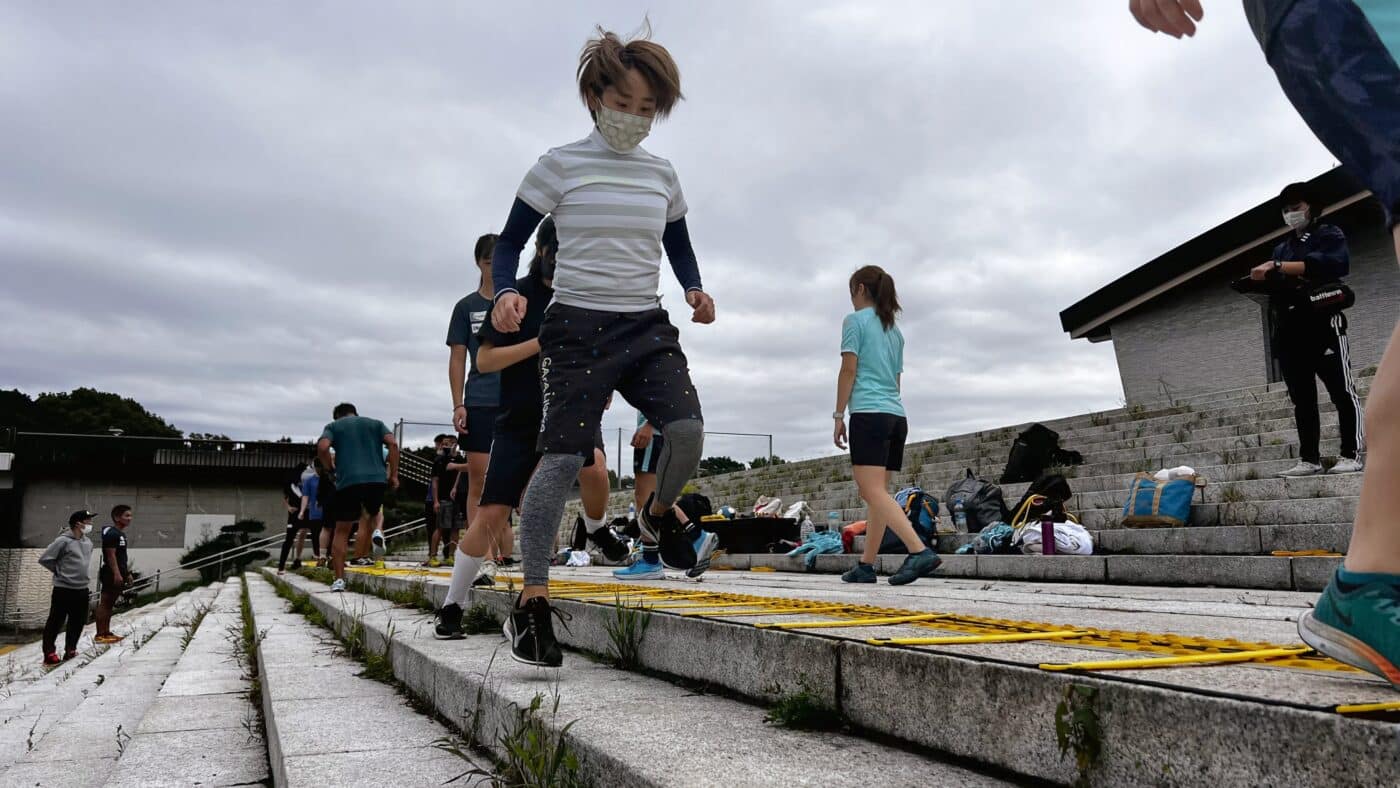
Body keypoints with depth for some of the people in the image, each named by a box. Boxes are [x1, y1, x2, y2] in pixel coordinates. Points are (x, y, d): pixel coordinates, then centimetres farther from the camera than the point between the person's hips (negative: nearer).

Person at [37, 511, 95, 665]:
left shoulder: (88, 542, 8)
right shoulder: (63, 541, -15)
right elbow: (44, 559, -12)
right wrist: (60, 571, -6)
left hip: (82, 588, 7)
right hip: (64, 588, -7)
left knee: (78, 621, 11)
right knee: (56, 621, -1)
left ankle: (70, 649, 23)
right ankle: (50, 653, 6)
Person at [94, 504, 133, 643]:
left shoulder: (121, 534, 17)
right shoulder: (111, 533, -14)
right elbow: (111, 555, -21)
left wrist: (127, 573, 24)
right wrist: (117, 574, -27)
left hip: (118, 574, 10)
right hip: (111, 574, -10)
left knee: (109, 603, 13)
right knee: (104, 603, -7)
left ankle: (106, 632, 19)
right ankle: (100, 635, -7)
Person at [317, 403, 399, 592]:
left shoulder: (333, 426, 17)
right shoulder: (376, 423, 21)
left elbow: (322, 447, -4)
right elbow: (392, 443, 4)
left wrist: (331, 468, 13)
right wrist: (394, 475, 5)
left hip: (348, 481, -1)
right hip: (377, 479, 2)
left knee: (342, 531, 10)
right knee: (372, 513, 30)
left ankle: (339, 579, 4)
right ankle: (377, 534, -2)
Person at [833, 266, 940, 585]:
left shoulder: (855, 321, 1)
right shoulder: (895, 330, 22)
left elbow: (849, 370, -6)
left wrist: (839, 415, -3)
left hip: (869, 414, -8)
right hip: (897, 416, 8)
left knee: (874, 492, -14)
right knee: (877, 493, 9)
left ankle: (920, 551, -28)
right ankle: (866, 566, 12)